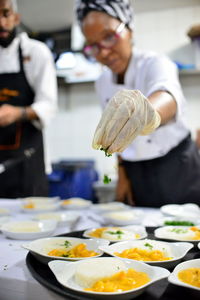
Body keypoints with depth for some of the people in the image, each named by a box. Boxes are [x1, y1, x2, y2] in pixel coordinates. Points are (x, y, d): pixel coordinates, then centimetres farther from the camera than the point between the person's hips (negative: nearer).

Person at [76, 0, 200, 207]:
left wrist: (149, 111, -64)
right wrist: (122, 176, 6)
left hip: (178, 173, -4)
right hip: (135, 178, 5)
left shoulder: (154, 64, -18)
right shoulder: (102, 83, 0)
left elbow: (169, 94, -42)